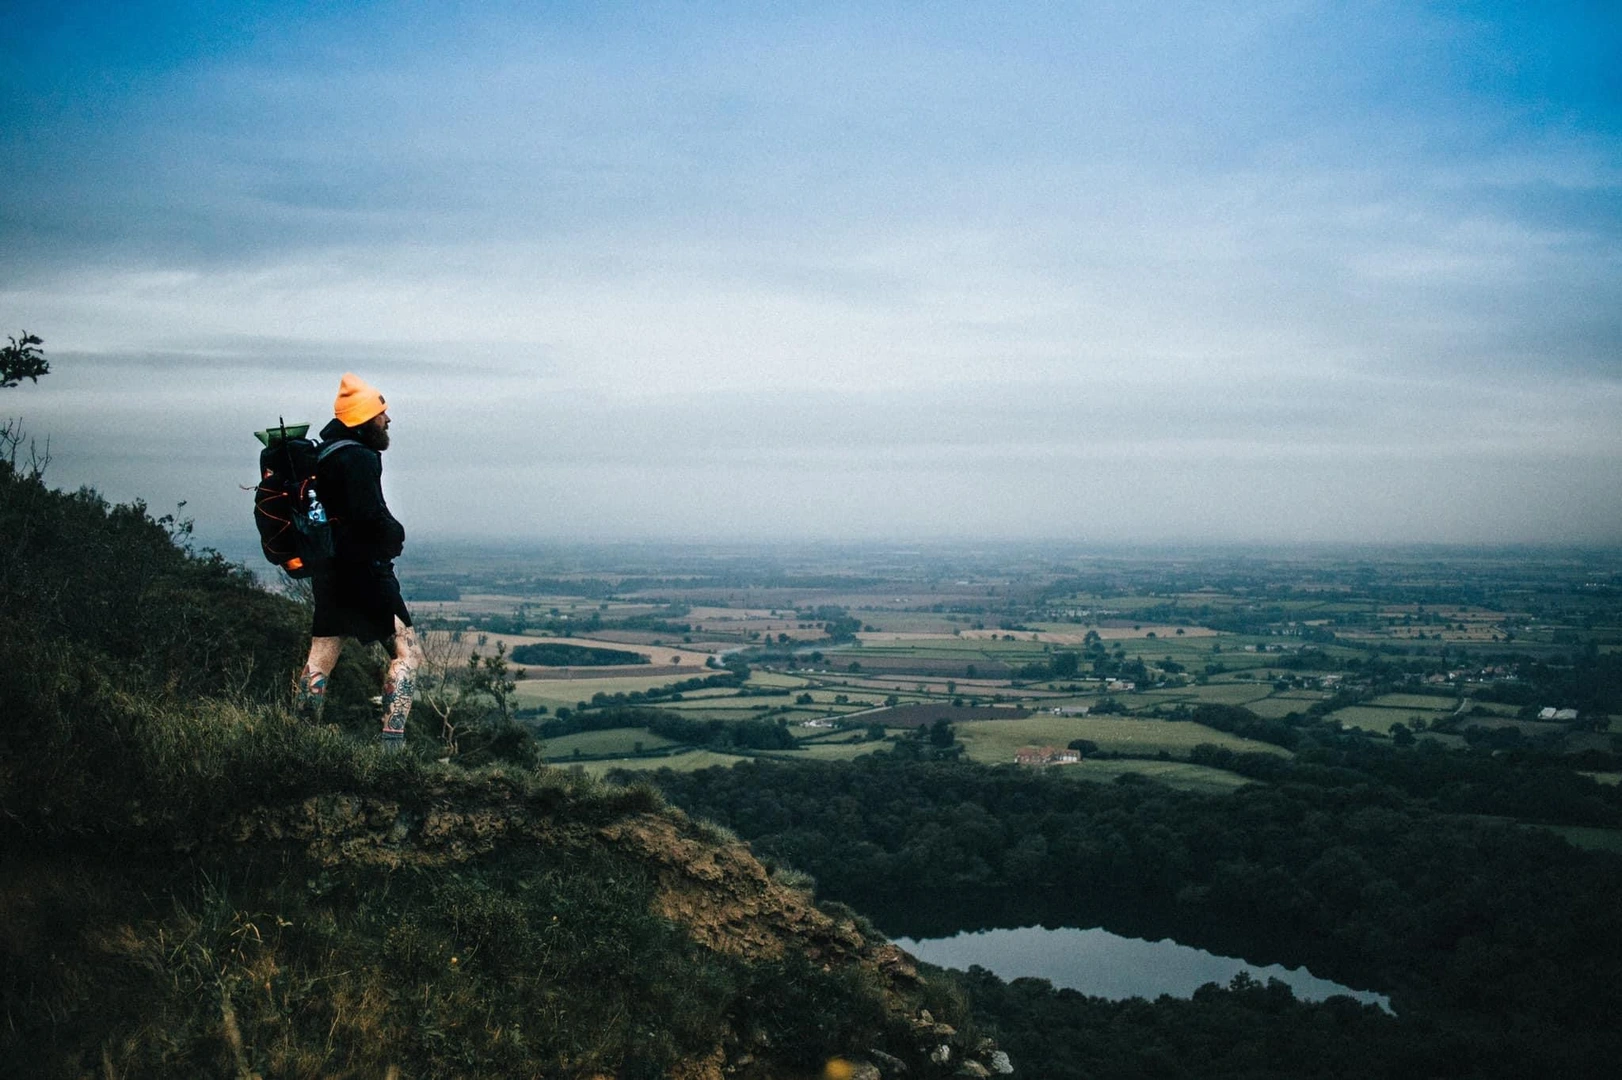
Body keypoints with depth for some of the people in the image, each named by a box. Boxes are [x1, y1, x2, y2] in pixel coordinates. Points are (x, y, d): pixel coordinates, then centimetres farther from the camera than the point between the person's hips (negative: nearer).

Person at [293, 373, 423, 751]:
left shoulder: (325, 455, 13)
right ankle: (392, 741, -10)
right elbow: (371, 517, -23)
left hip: (330, 571, 9)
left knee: (320, 659, 14)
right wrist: (397, 533, -4)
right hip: (365, 570, -9)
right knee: (406, 653, -3)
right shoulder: (360, 459, -15)